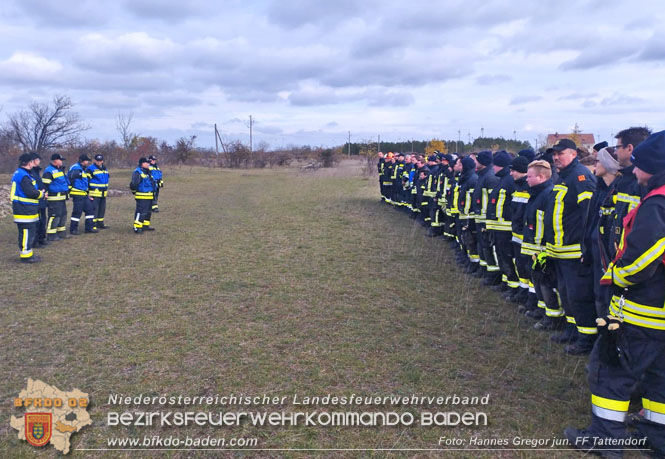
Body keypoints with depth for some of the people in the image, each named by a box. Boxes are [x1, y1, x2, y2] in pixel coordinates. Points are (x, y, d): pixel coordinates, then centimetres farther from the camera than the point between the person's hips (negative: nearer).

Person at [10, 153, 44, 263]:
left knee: (31, 231, 17)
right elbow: (31, 192, -23)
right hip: (25, 210, -11)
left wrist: (39, 192, 8)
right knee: (27, 231, -5)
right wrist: (41, 193, -5)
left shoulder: (19, 173, 16)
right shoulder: (23, 176, -18)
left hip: (25, 209, 11)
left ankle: (27, 253, 25)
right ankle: (26, 255, 0)